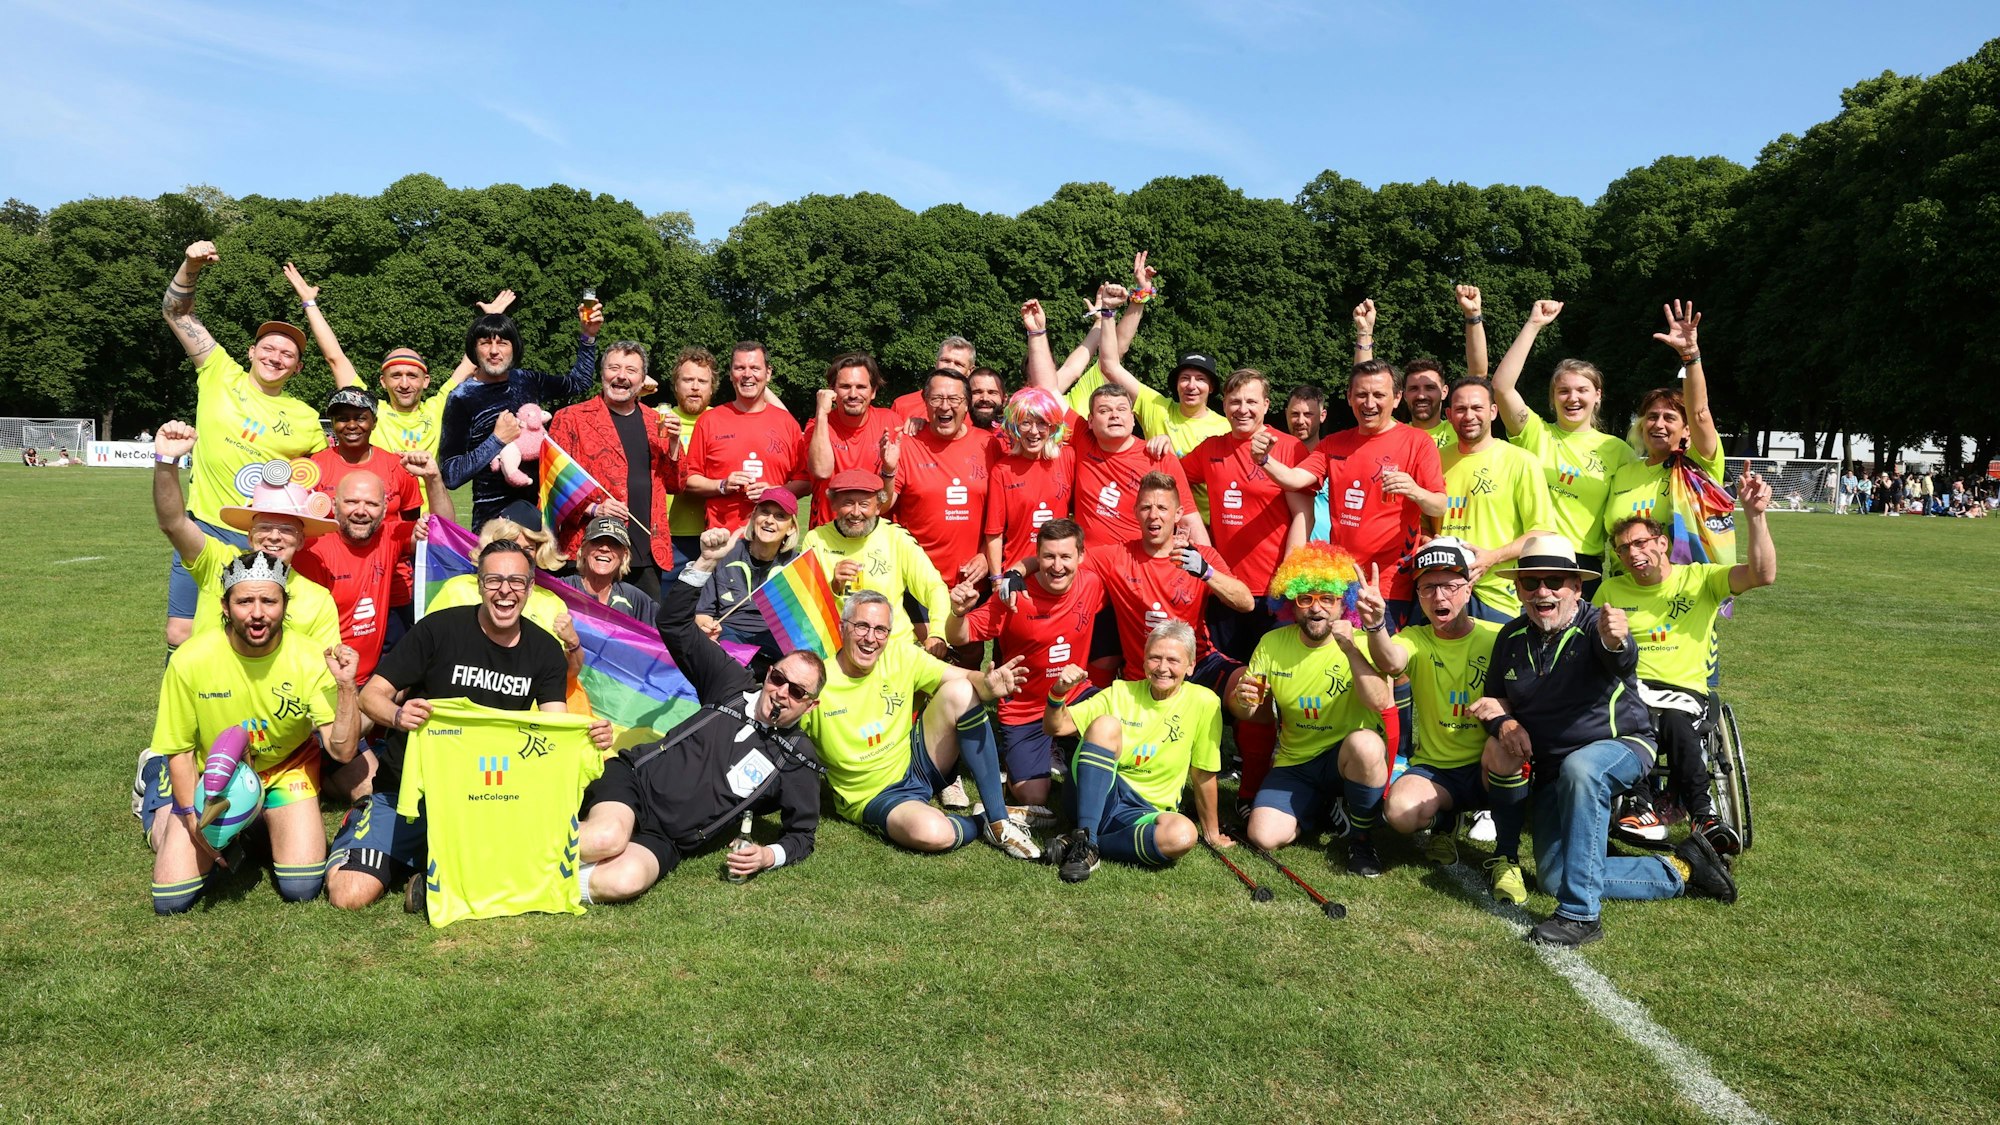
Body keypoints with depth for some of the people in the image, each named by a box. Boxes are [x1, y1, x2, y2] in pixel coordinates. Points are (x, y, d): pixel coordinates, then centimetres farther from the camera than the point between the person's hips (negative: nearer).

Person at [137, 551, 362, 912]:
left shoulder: (311, 659, -23)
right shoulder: (191, 660, -23)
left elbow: (342, 750, -26)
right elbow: (180, 750, -8)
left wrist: (345, 686, -39)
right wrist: (194, 816, -15)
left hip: (286, 770, 0)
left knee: (302, 890, -11)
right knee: (172, 902, -6)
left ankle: (266, 826, 21)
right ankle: (160, 813, 25)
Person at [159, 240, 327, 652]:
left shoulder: (306, 419, 5)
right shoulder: (221, 375, 4)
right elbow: (176, 311, 3)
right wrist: (191, 267, -12)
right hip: (206, 528, 0)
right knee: (180, 635, 1)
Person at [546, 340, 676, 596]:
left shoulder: (655, 422, 15)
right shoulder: (570, 418, 2)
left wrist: (672, 440, -1)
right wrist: (593, 509, -14)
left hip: (648, 554, 4)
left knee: (650, 616, 6)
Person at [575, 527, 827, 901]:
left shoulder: (798, 761, 6)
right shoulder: (734, 685, 8)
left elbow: (801, 835, 11)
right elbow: (673, 624, 6)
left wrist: (770, 855, -11)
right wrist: (706, 562, -8)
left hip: (663, 840, 0)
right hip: (633, 776, 0)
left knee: (623, 882, -34)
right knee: (609, 838, -37)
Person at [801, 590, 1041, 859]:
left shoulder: (900, 655, -6)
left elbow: (968, 678, -12)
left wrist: (989, 685, -34)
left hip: (918, 763, 5)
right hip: (875, 797, -4)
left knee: (959, 692, -20)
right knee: (932, 832, -38)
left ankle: (999, 818, -15)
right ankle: (981, 825, 1)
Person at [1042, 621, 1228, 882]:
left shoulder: (1204, 702, -6)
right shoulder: (1121, 692, 0)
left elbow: (1203, 776, 2)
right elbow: (1055, 727, -2)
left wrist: (1211, 832, 8)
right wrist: (1059, 693, -22)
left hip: (1145, 812, -1)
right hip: (1096, 797, 1)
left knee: (1183, 835, -36)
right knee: (1106, 725, -25)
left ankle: (1088, 844, -16)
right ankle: (1085, 840, -24)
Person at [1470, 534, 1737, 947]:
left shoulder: (1595, 626, -15)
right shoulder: (1512, 638, 1)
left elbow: (1622, 663, -39)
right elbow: (1494, 700, 9)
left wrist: (1616, 642, -64)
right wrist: (1505, 721, -15)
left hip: (1621, 747, -6)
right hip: (1551, 770, 6)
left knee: (1579, 768, -41)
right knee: (1554, 877, -8)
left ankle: (1580, 914, -37)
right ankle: (1678, 872, 10)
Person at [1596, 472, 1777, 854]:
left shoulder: (1700, 578, 7)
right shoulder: (1610, 591, 14)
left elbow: (1763, 575, -10)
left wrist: (1755, 516, -21)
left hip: (1685, 691, -1)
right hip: (1627, 690, 1)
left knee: (1676, 720, -38)